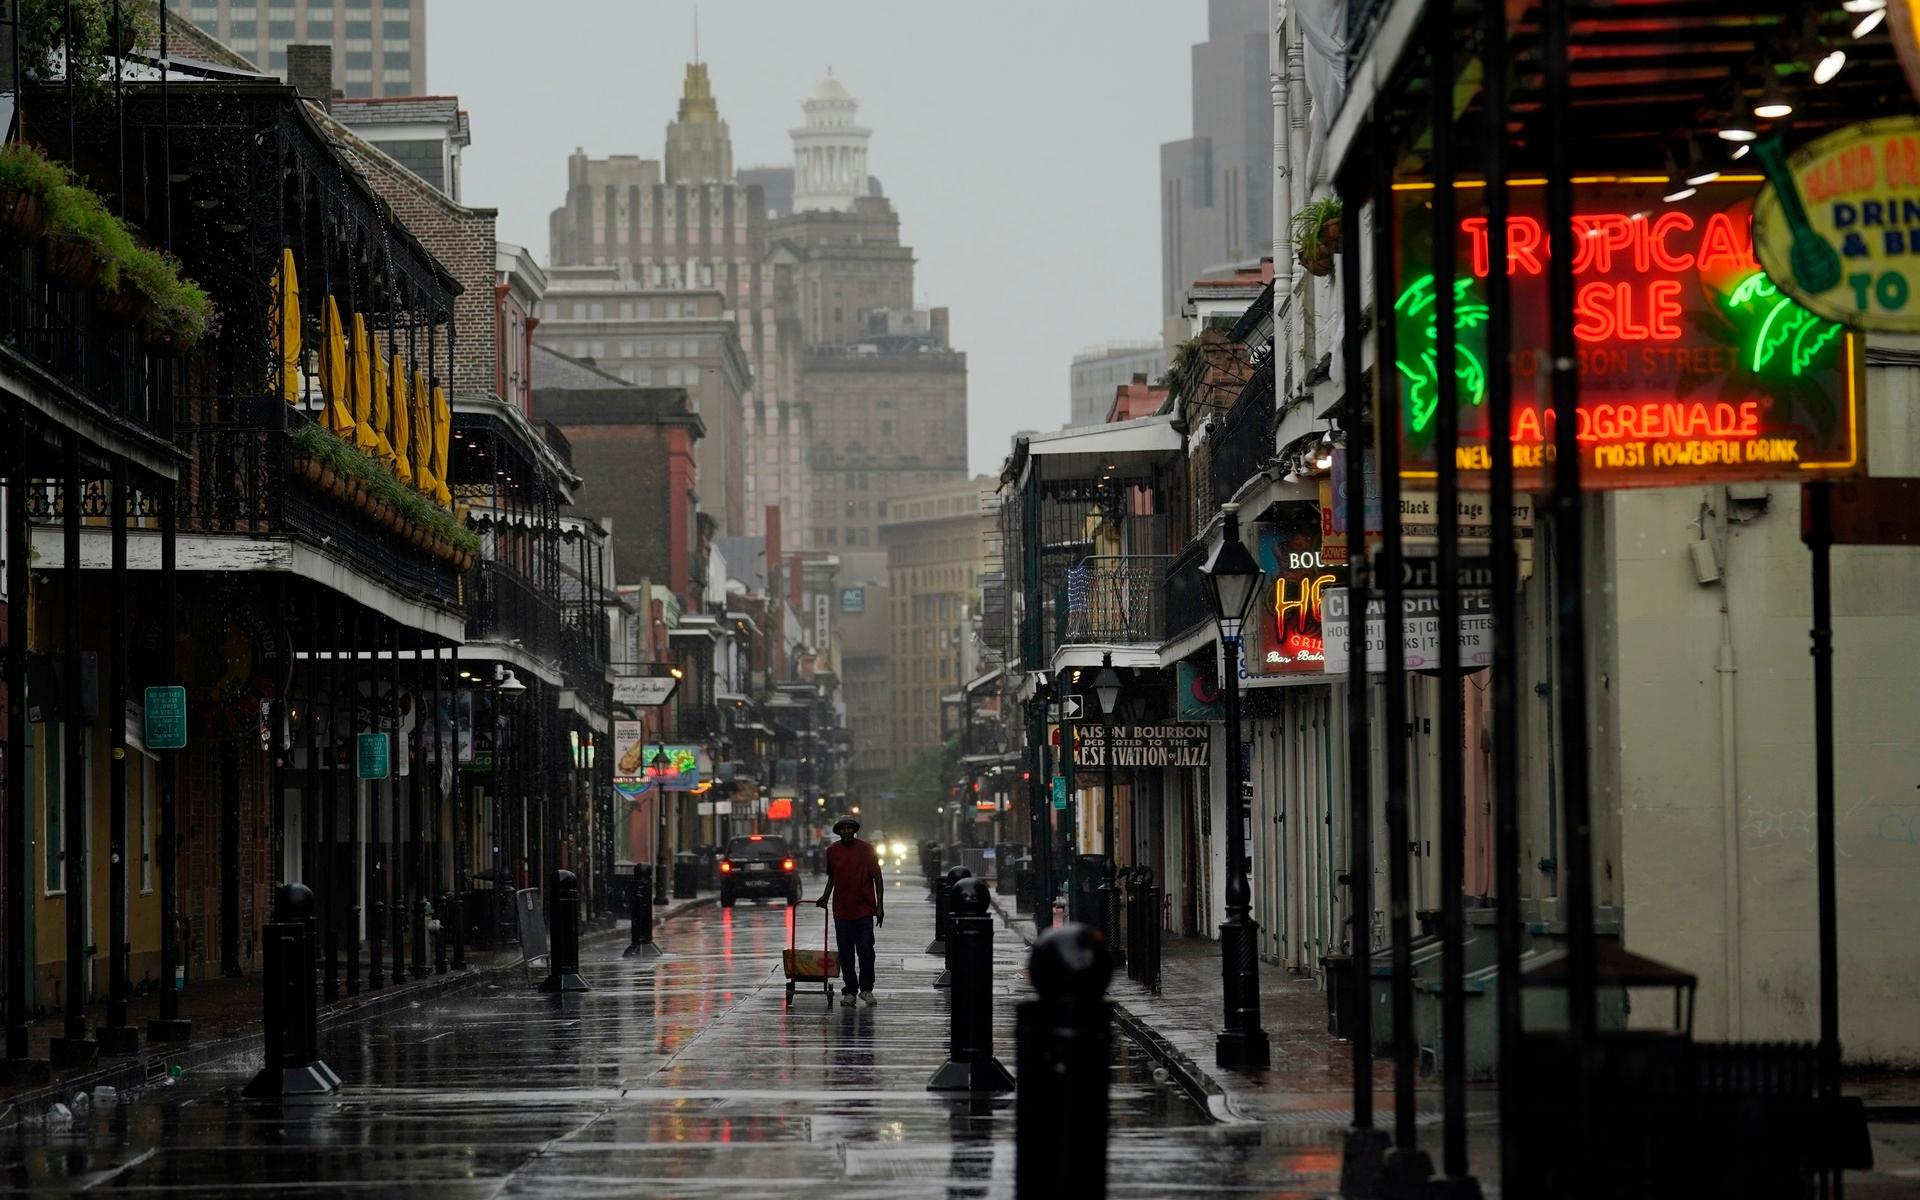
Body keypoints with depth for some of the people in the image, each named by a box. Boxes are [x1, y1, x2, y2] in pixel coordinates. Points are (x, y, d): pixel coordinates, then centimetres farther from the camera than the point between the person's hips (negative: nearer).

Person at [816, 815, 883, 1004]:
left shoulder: (866, 850, -2)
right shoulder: (832, 851, 7)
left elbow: (877, 879, 1)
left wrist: (880, 906, -4)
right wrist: (825, 896, 10)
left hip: (864, 909, -3)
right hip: (841, 910, 3)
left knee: (866, 950, -9)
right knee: (846, 954, 5)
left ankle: (866, 989, 2)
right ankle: (850, 990, 13)